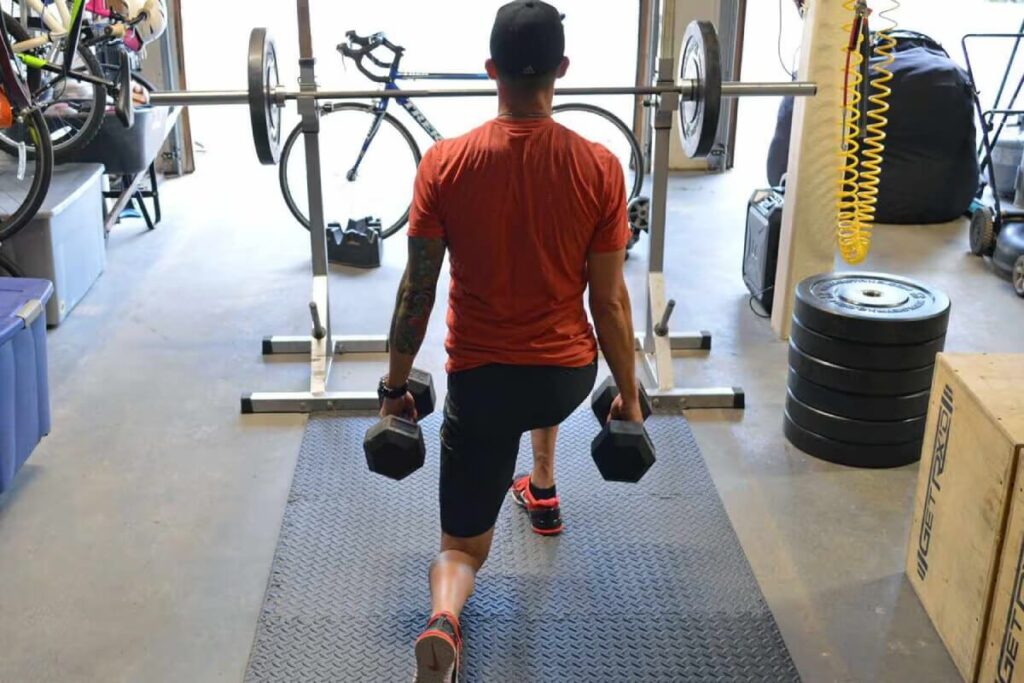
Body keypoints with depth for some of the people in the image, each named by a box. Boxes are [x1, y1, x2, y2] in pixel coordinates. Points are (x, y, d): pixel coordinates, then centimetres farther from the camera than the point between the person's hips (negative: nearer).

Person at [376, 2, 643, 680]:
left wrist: (396, 384, 7)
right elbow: (609, 299, -7)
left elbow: (417, 288, -6)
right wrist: (629, 394, 7)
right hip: (569, 376, 2)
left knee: (462, 545, 12)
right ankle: (543, 491, 48)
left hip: (481, 379, -2)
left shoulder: (445, 163, -12)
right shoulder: (600, 167, -11)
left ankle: (443, 621, -21)